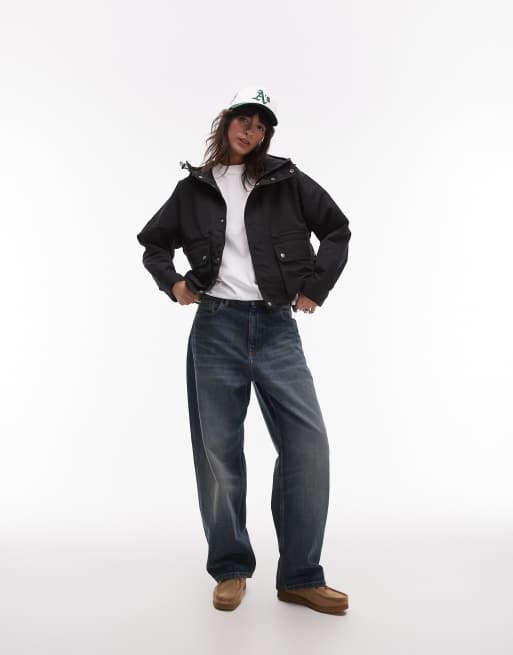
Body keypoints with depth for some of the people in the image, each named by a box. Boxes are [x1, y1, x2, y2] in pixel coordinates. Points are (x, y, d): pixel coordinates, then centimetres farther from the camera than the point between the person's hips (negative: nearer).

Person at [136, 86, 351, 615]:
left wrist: (315, 288, 4)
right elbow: (152, 243, 22)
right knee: (218, 449, 4)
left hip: (276, 327, 0)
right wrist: (172, 283, 5)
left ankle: (300, 577, 6)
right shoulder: (193, 189, 11)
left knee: (308, 442, -8)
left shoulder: (286, 180, 7)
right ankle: (230, 569, 20)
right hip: (216, 326, 1)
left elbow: (337, 230, 12)